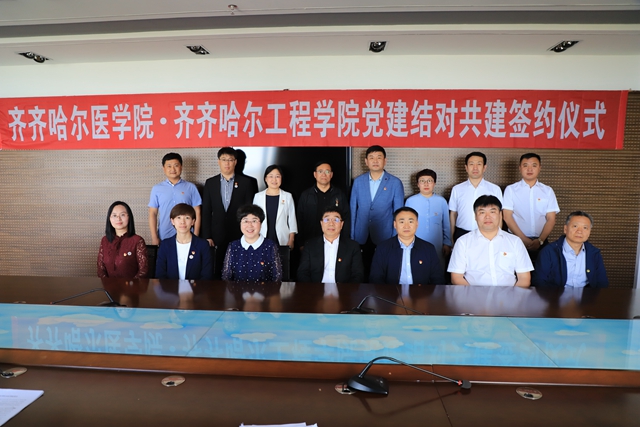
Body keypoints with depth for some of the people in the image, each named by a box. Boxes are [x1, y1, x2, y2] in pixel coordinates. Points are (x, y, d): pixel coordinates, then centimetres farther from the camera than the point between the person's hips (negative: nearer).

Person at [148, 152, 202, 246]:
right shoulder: (157, 189, 6)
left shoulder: (191, 187, 3)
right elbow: (153, 214, 6)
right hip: (164, 238, 1)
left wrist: (195, 237, -1)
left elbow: (197, 213, 3)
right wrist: (154, 238, -1)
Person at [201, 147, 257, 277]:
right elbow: (206, 212, 7)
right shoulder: (210, 183, 7)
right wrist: (207, 236, 0)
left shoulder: (246, 182, 1)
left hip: (239, 236, -2)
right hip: (217, 236, 2)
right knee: (216, 272, 6)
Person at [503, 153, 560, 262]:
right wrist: (524, 239, -11)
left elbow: (551, 219, 4)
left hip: (540, 242, 2)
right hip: (516, 240, -2)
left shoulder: (548, 191, 8)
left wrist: (540, 241, -9)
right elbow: (507, 217, -4)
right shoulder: (510, 189, 1)